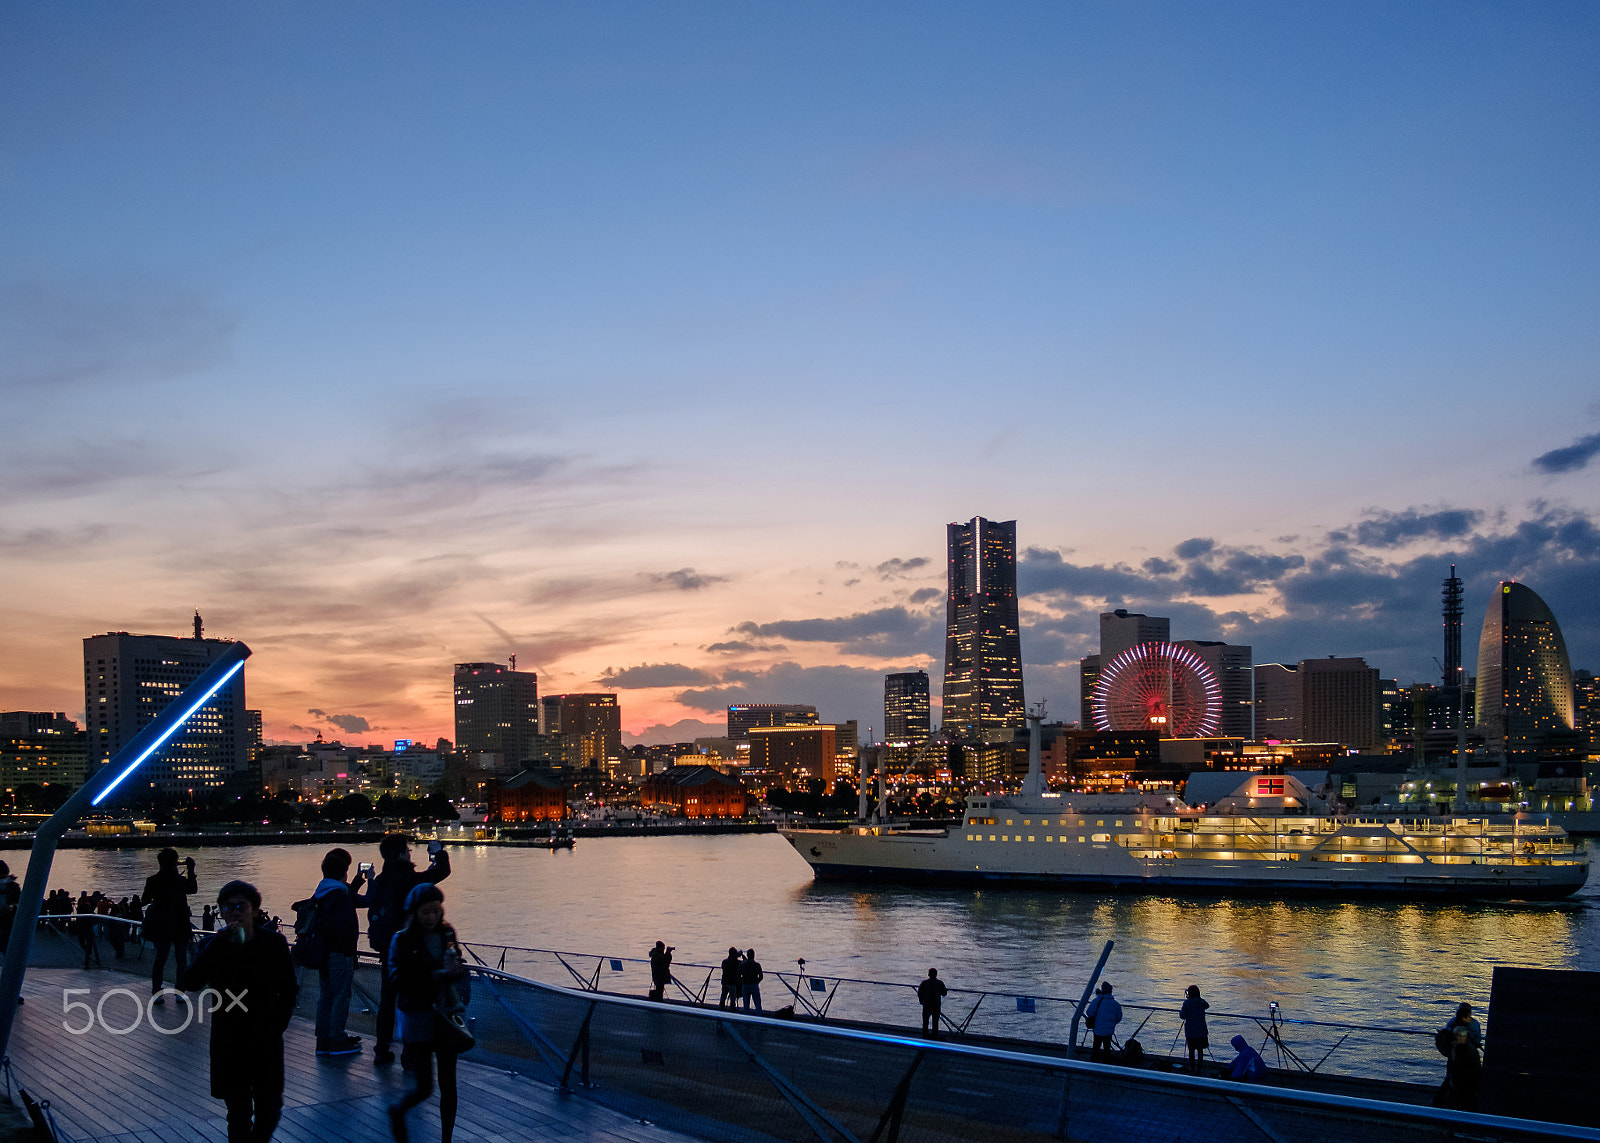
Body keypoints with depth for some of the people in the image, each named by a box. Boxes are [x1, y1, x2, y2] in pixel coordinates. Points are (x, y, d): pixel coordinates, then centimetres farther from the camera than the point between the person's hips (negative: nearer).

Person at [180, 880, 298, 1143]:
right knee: (238, 1111, 2)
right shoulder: (214, 947, -3)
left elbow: (289, 991, 7)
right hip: (229, 1043, -1)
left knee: (270, 1107, 7)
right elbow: (189, 983, -21)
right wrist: (218, 943, -26)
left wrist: (277, 1026, -2)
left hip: (267, 1042, 1)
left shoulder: (274, 943, -2)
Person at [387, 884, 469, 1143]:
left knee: (448, 1084, 4)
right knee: (423, 1087, 1)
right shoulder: (402, 940, -9)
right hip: (418, 1021, -4)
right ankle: (398, 1112, 33)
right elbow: (399, 980, -17)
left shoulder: (447, 935, 4)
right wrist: (438, 977, -23)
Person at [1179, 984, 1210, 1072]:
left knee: (1191, 1049, 9)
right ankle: (1198, 1069, 8)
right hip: (1201, 1030, 2)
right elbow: (1207, 1006, 24)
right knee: (1200, 1050, 8)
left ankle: (1192, 1068, 15)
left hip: (1190, 1030, -2)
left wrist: (1180, 1011, 12)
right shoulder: (1202, 1002, -1)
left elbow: (1182, 1016, -10)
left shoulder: (1187, 1003, -10)